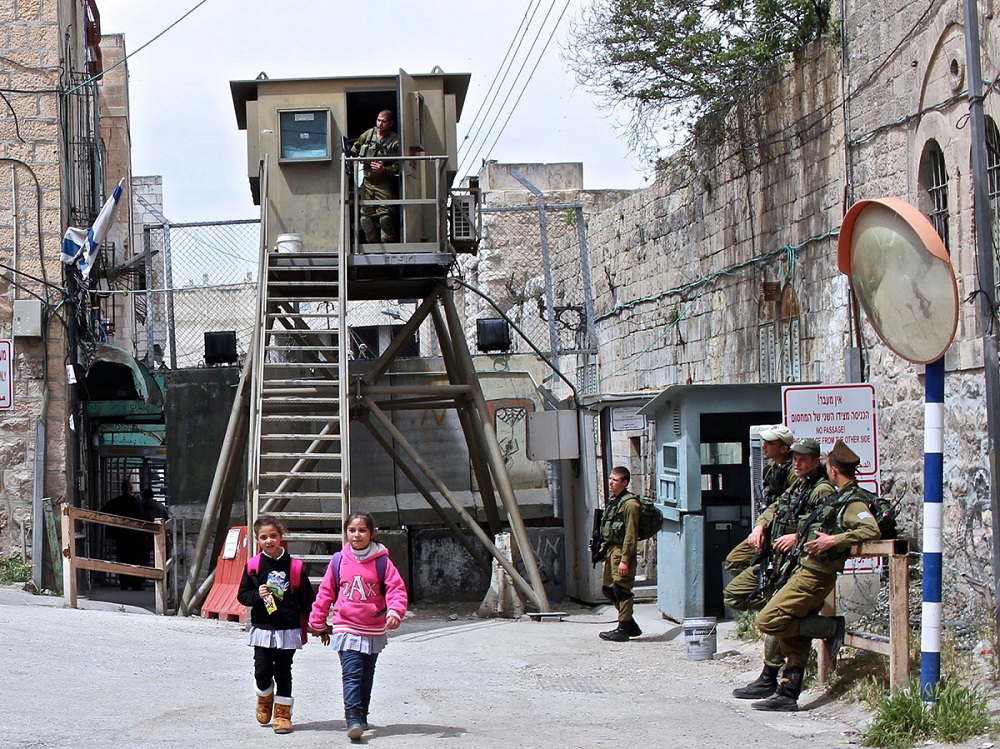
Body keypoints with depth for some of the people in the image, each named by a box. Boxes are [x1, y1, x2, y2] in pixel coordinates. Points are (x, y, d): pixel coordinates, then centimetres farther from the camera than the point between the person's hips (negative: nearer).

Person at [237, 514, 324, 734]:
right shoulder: (253, 566, 0)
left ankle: (282, 713, 12)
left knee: (283, 672, 4)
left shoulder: (294, 566, -1)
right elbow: (242, 595, 6)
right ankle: (264, 699, 28)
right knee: (262, 670, -2)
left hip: (288, 630, 0)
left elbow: (307, 598, 3)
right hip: (262, 628, 0)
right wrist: (257, 595, -15)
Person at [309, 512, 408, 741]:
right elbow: (325, 592, 8)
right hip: (346, 629, -1)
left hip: (374, 632, 1)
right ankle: (353, 718, -18)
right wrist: (317, 622, 13)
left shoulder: (381, 562, -3)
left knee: (366, 676, 14)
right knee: (352, 675, -13)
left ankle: (362, 716, 28)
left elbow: (396, 588, -6)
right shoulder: (338, 561, 0)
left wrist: (395, 611, -25)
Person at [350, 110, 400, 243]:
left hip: (383, 183, -5)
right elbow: (356, 147, 28)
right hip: (367, 182, 5)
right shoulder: (368, 134, 7)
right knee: (366, 216, 4)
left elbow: (398, 166, -10)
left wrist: (384, 170, -24)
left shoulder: (395, 141, -7)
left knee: (385, 216, -14)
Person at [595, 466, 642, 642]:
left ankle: (623, 629, 1)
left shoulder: (630, 503, -14)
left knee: (621, 589, -6)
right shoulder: (612, 500, 15)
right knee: (607, 588, 12)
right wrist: (603, 549, 17)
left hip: (622, 551, -10)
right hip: (611, 550, 10)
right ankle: (631, 625, 22)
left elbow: (631, 534, -18)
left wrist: (625, 559, -21)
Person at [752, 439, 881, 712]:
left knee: (768, 621, -13)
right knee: (794, 639, 11)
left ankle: (831, 628, -6)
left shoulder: (854, 502, -13)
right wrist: (799, 537, 19)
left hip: (813, 576, -10)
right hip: (805, 570, 10)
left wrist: (835, 540, -30)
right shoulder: (840, 497, 17)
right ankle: (787, 694, 14)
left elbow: (871, 530, -28)